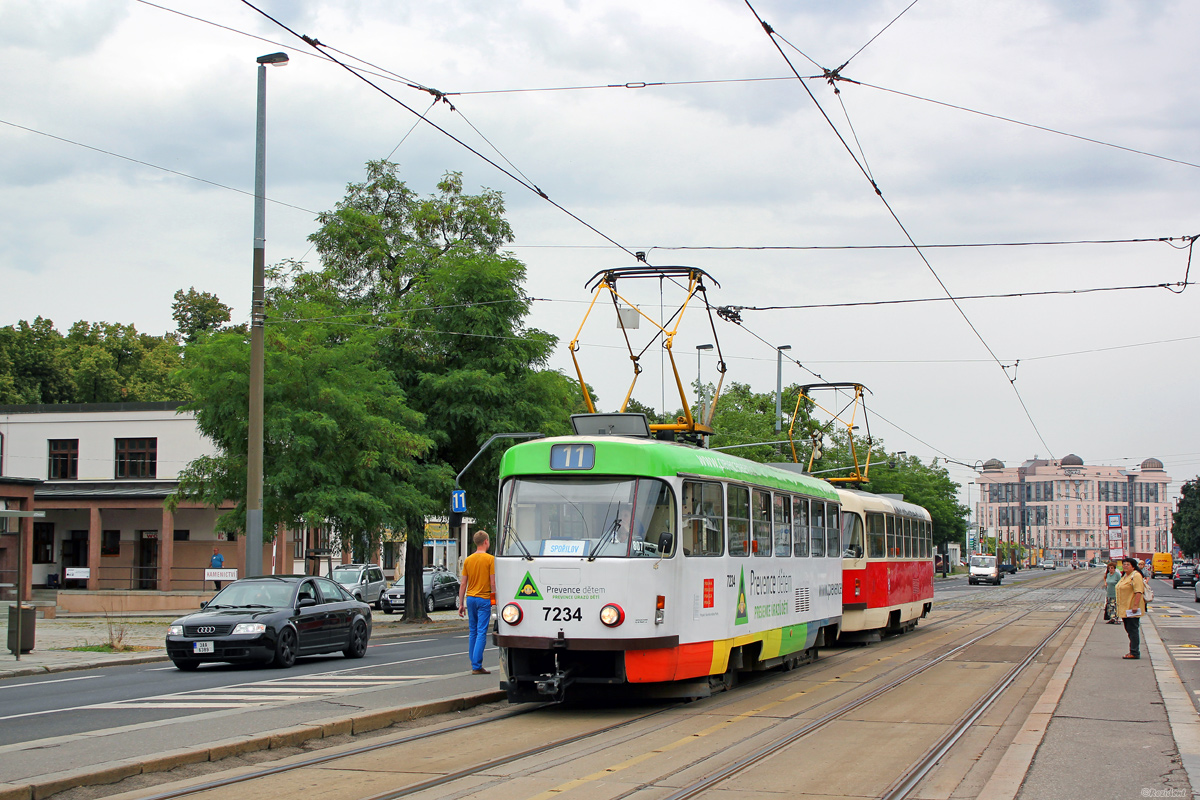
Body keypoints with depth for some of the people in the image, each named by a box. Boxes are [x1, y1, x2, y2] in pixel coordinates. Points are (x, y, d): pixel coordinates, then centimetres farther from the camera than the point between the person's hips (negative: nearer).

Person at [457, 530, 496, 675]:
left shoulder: (468, 560, 7)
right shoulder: (490, 559, -8)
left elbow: (463, 584, 7)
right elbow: (493, 583, -11)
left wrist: (461, 603, 11)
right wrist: (495, 600, -1)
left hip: (470, 598, 5)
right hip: (484, 599, -5)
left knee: (473, 632, 12)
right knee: (481, 633, -4)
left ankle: (474, 664, 14)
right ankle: (477, 666, -8)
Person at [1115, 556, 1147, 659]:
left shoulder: (1136, 576, -13)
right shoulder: (1126, 576, 18)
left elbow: (1139, 592, -22)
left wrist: (1135, 605, -29)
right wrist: (1120, 607, 23)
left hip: (1132, 609, -10)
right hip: (1125, 609, 10)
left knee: (1133, 630, -8)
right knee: (1130, 630, 14)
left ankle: (1134, 653, -6)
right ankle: (1133, 651, 21)